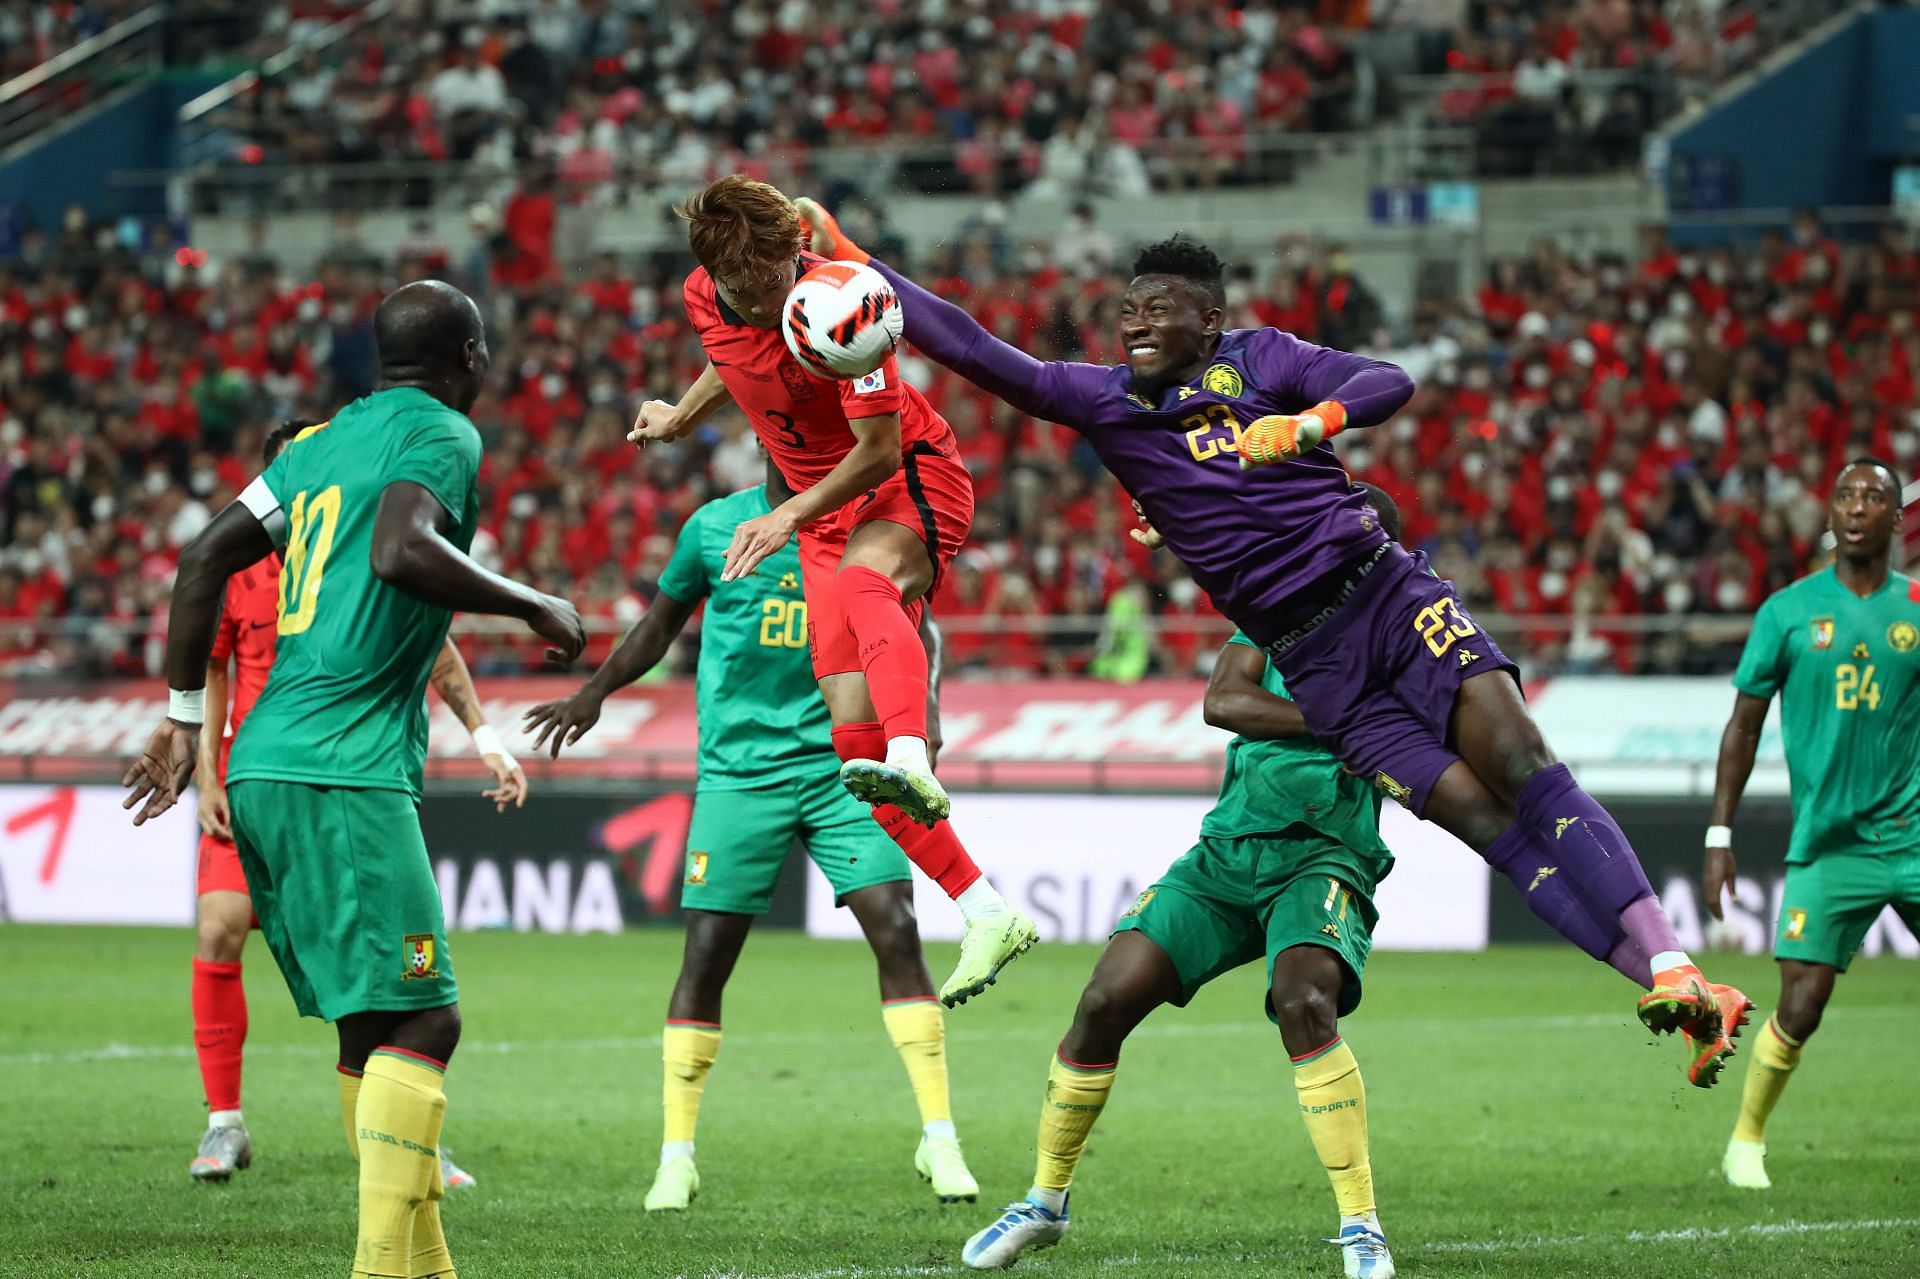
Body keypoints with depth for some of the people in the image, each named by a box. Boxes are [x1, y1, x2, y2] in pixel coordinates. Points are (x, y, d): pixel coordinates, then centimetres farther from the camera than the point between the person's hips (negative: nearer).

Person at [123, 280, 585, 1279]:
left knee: (373, 1026, 13)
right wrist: (534, 605, -10)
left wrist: (184, 718, 23)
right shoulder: (440, 434, -3)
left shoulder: (324, 439, 20)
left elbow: (206, 558, 18)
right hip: (342, 775, -9)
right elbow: (401, 552, -22)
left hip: (260, 771, 9)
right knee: (418, 1020, -12)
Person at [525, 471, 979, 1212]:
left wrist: (918, 713, -2)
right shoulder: (714, 528, 2)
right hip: (740, 771, 0)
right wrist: (594, 692, 16)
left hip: (843, 764, 0)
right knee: (707, 951, -3)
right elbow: (662, 624, 18)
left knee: (896, 929, -13)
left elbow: (910, 631, 14)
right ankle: (676, 1156, 8)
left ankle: (939, 1138, -6)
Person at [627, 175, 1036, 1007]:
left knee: (861, 579, -43)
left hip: (912, 480, -6)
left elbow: (880, 449, -21)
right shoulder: (705, 300, -5)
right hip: (823, 510, 6)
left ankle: (913, 764, -66)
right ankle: (988, 916, -5)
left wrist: (789, 517, -29)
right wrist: (683, 416, 29)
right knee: (855, 737, -8)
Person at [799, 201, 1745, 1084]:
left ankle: (1672, 972, -21)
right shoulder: (1101, 401, 11)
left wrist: (1306, 422, -28)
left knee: (1521, 769, -18)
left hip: (1384, 591, -1)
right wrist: (847, 257, 0)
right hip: (1312, 663, 1)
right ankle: (1672, 994, -18)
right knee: (1484, 822, -12)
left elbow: (1389, 385, -8)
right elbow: (970, 348, 6)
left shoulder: (1258, 360, 6)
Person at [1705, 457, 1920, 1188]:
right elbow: (1744, 725, 7)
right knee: (1799, 1010, -7)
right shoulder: (1789, 612, 2)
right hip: (1827, 845, -1)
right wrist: (1719, 837, 4)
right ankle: (1746, 1141, 15)